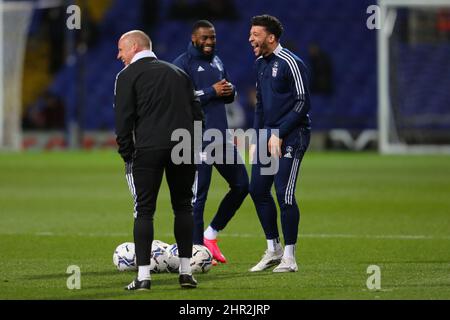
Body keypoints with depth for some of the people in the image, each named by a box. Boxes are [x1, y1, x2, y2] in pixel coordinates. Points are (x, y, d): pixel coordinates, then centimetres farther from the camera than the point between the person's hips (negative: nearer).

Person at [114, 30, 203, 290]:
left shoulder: (128, 75, 5)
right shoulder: (178, 73, 22)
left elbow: (124, 117, -3)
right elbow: (196, 110, 18)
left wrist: (127, 153, 4)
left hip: (148, 149, -4)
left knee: (144, 211, 0)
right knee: (183, 207, 13)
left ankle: (143, 276, -5)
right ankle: (186, 272, 12)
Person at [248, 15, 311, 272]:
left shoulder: (290, 63, -12)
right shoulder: (261, 63, 14)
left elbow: (303, 103, -14)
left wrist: (279, 134, -16)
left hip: (291, 135, -8)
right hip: (268, 135, 9)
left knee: (285, 194, -10)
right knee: (258, 190, 7)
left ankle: (289, 258, -2)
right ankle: (274, 250, 20)